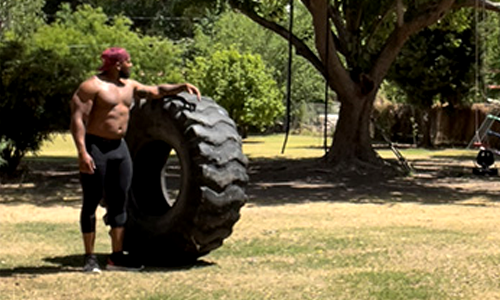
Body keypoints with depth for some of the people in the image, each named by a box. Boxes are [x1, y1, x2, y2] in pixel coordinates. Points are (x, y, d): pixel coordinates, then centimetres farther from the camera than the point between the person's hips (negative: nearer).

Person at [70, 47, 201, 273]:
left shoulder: (129, 86, 13)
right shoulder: (92, 87, -12)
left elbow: (155, 91, 27)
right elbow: (77, 120, -18)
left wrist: (182, 87, 18)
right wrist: (82, 152, -26)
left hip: (119, 148, 8)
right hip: (95, 147, -8)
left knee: (119, 202, 7)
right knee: (91, 202, -2)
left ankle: (117, 256, 12)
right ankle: (90, 258, 4)